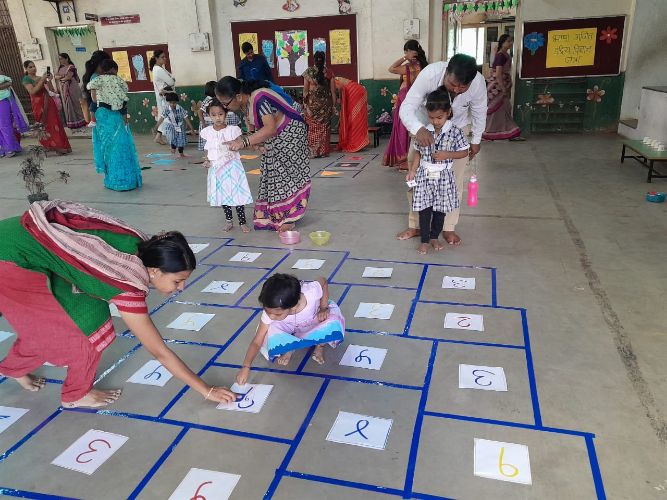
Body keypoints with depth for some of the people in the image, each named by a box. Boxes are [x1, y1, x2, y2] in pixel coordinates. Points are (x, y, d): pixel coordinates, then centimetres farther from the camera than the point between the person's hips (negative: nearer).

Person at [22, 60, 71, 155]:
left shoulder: (41, 77, 14)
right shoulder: (26, 79, 0)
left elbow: (52, 90, 10)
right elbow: (32, 91, -15)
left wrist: (49, 80, -6)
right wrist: (42, 80, -16)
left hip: (49, 103, 4)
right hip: (39, 105, -4)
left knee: (55, 124, 2)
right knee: (45, 126, -4)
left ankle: (61, 146, 9)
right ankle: (55, 146, -5)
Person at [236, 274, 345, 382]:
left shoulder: (311, 292, -38)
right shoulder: (270, 312, -31)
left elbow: (323, 282, -14)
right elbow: (256, 343, -24)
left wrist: (323, 309, -20)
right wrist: (246, 367, -35)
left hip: (315, 325, -1)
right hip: (289, 331, 1)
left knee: (334, 326, -34)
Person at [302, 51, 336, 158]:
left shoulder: (308, 72, -3)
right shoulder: (329, 72, -1)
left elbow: (305, 90, -3)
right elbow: (333, 90, 0)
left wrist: (304, 103, 3)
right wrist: (334, 104, 6)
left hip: (312, 102, -1)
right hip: (326, 102, 1)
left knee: (313, 127, 6)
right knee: (325, 127, 8)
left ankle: (313, 151, 4)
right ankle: (324, 151, 10)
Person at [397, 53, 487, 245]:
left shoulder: (478, 83, -29)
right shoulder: (430, 74, -36)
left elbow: (479, 113, -9)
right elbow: (406, 108, -36)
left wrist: (476, 140, 2)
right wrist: (418, 129, -55)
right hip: (425, 129, -1)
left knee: (454, 181, 1)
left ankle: (449, 228, 15)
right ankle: (415, 225, 15)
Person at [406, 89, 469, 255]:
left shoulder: (455, 132, -9)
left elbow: (464, 152, -3)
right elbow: (418, 153, 6)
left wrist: (447, 155, -18)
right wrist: (412, 171, -2)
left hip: (443, 177, -1)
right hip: (424, 176, 1)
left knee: (440, 210, 10)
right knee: (424, 209, 3)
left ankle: (434, 237, 28)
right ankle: (424, 240, 15)